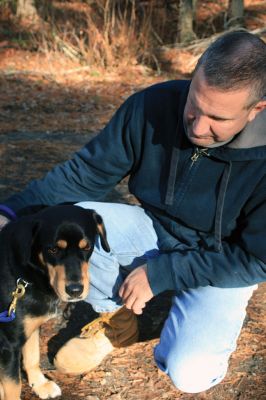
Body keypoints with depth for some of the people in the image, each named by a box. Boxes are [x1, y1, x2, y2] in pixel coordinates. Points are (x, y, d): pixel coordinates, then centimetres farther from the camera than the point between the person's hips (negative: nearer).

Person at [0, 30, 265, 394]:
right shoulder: (153, 106, -21)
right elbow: (87, 173, -11)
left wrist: (159, 274, -23)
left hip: (224, 265, -3)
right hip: (156, 230, 3)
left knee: (189, 375, -26)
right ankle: (117, 319, 3)